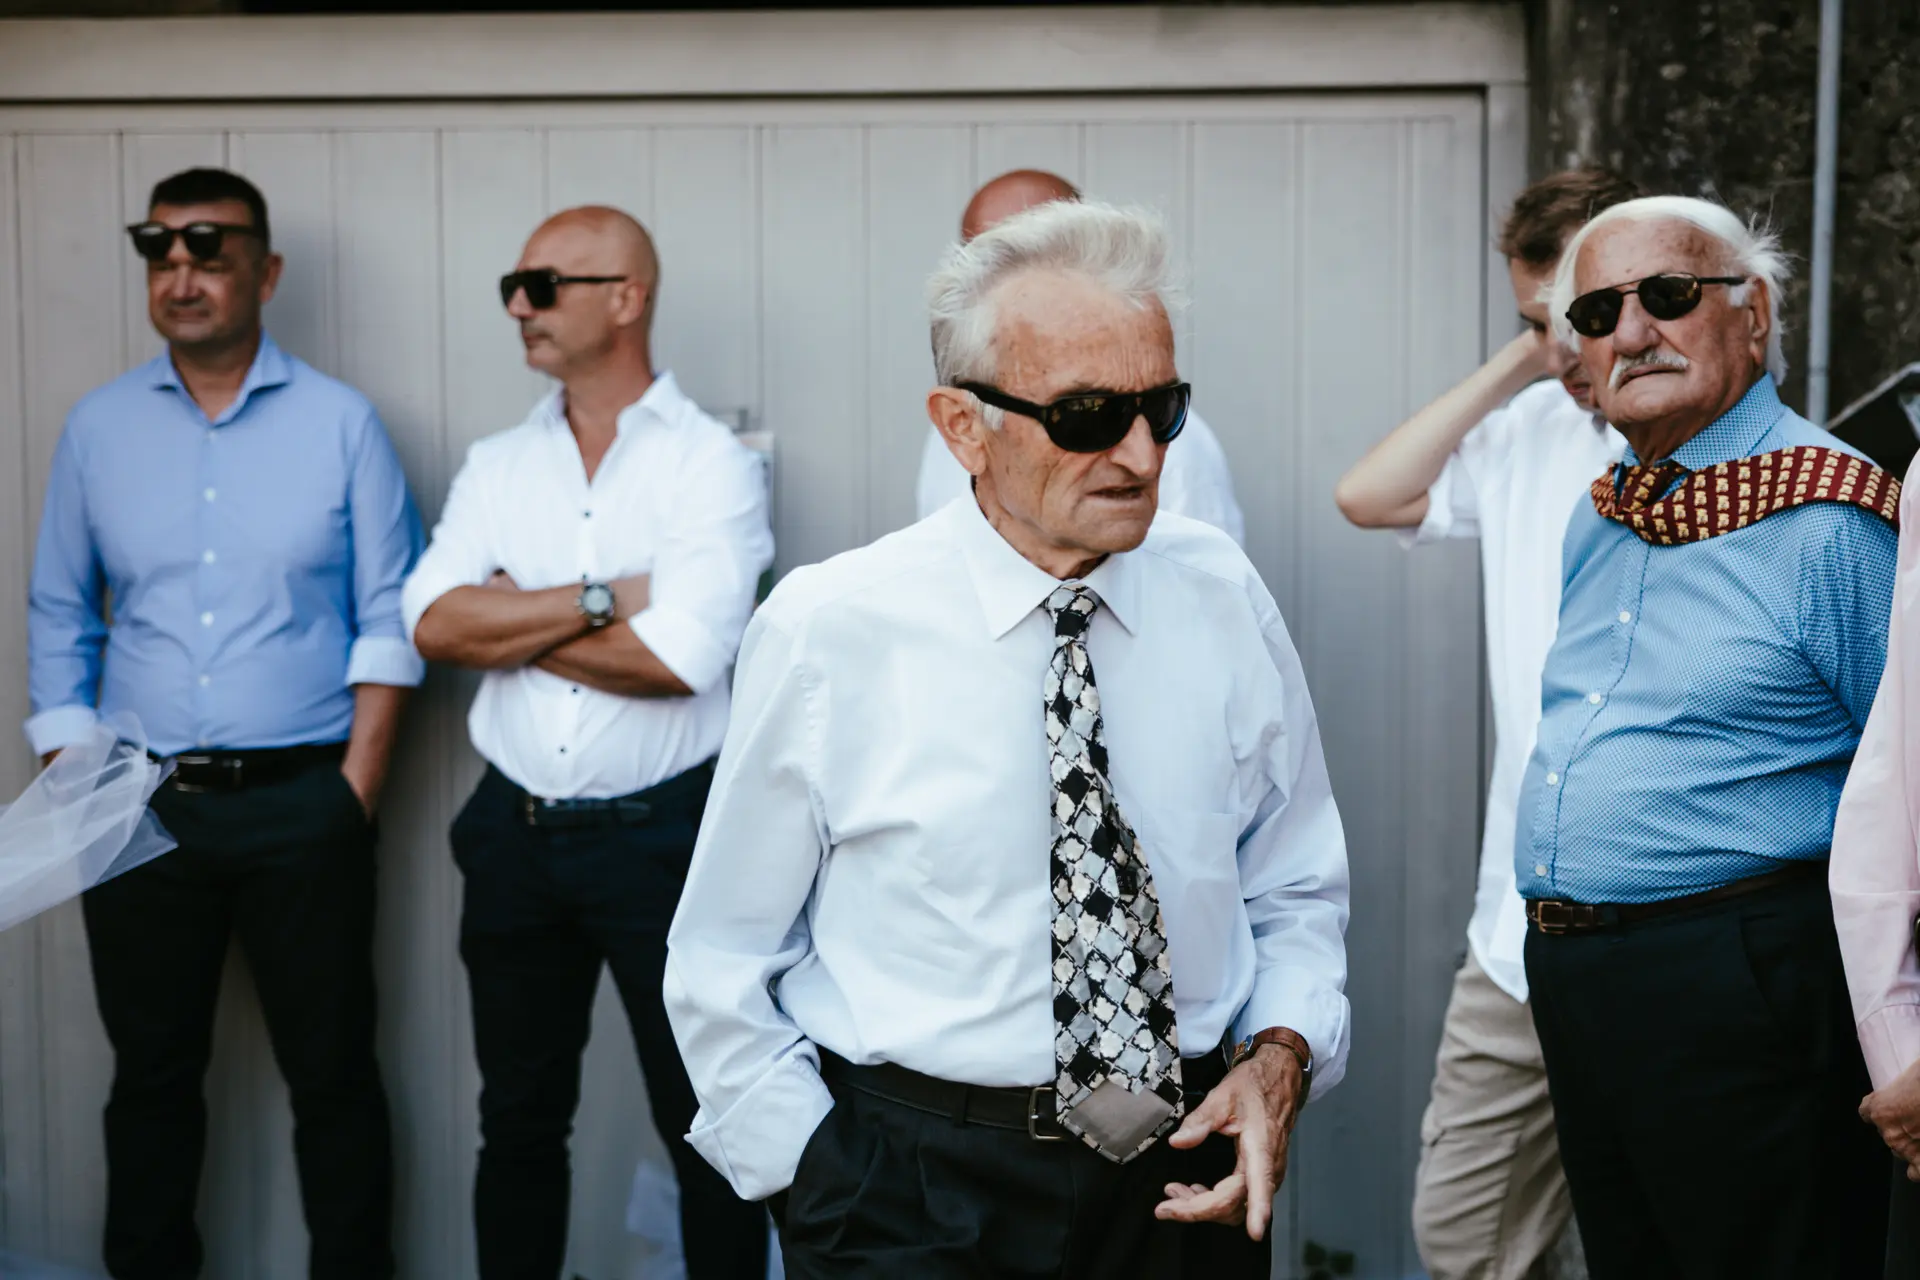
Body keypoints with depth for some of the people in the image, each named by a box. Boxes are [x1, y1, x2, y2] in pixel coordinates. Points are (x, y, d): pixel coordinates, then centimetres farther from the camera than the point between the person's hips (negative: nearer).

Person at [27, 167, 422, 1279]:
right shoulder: (99, 427, 6)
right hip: (140, 809, 2)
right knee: (152, 1071, 12)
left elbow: (389, 618, 0)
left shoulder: (341, 423, 0)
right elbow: (59, 618, 9)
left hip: (301, 805, -2)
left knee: (332, 1072, 5)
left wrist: (356, 787, -7)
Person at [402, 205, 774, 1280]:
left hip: (663, 831, -5)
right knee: (520, 1119, 16)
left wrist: (510, 625, -8)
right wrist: (599, 600, -15)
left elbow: (680, 658, -20)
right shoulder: (499, 466, 8)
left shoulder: (713, 465, -7)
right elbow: (434, 622, -7)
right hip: (515, 830, 5)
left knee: (708, 1124, 6)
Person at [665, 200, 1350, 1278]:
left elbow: (1298, 891, 10)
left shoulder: (1225, 599, -1)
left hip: (1190, 1185, 3)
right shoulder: (829, 633, -10)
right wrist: (820, 1181, -8)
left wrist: (1281, 1054, -7)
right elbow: (725, 969, -2)